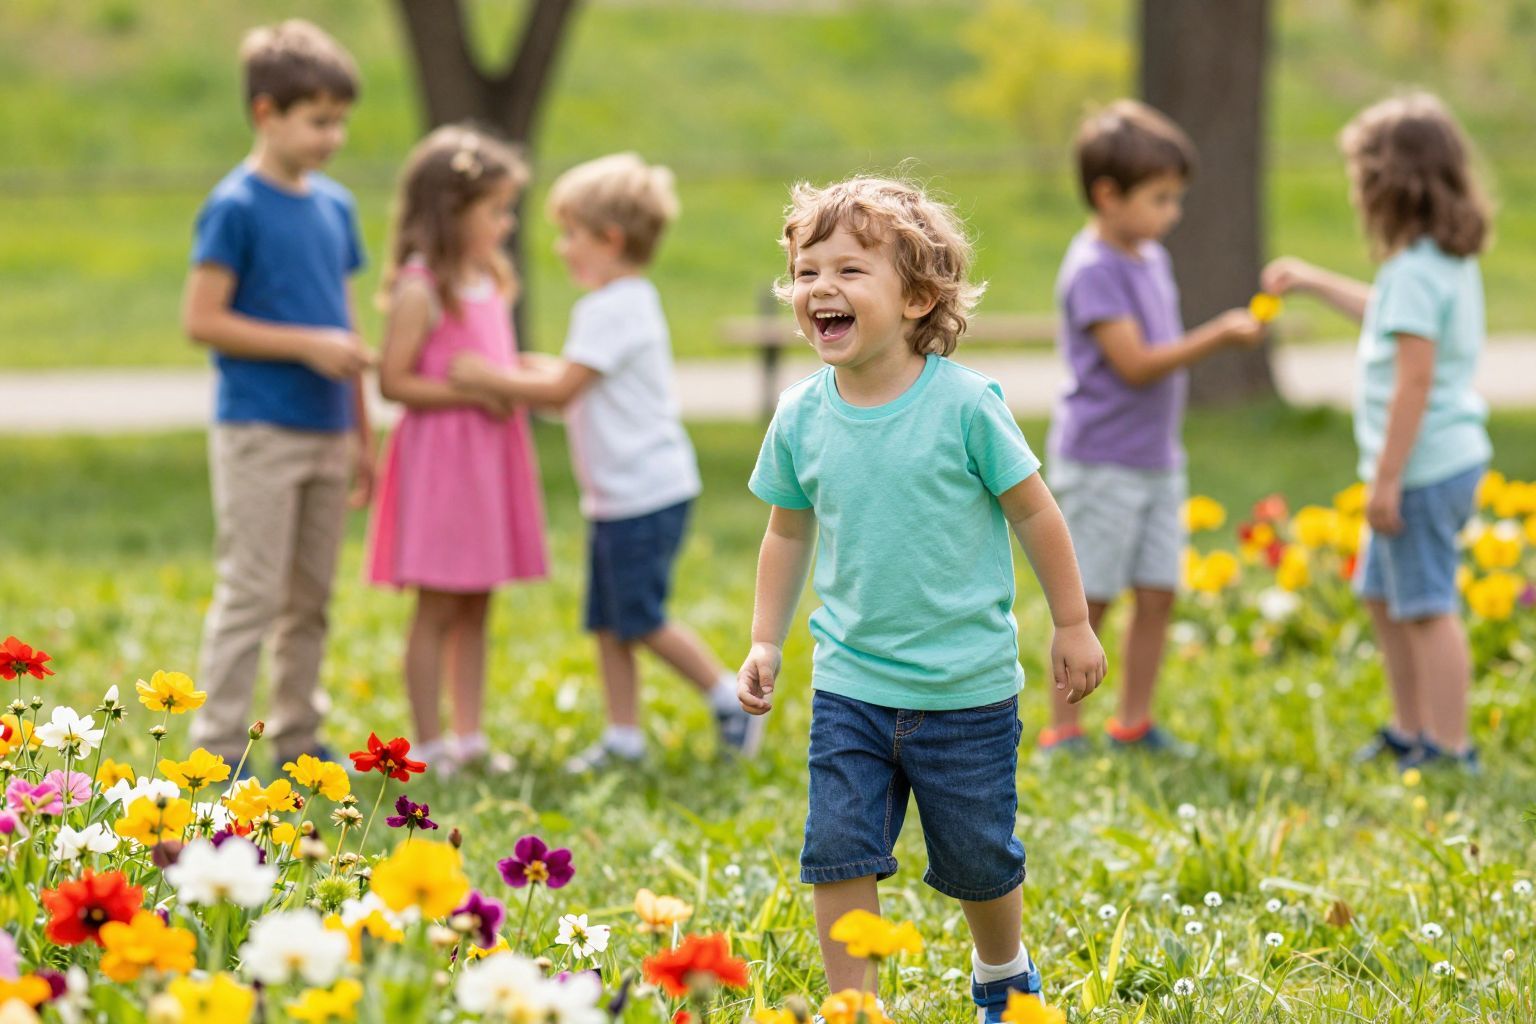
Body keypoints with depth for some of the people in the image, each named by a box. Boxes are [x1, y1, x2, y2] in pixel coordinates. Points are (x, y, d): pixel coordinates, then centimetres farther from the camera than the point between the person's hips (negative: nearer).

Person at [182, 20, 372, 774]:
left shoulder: (334, 205, 10)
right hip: (259, 431, -7)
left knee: (311, 597, 12)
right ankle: (217, 746, 0)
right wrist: (307, 344, -17)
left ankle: (297, 737, 22)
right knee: (251, 593, -5)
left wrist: (362, 435, 17)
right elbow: (201, 319, -14)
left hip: (326, 433, 7)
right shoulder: (236, 207, -11)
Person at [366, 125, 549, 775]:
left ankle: (469, 735, 19)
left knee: (475, 605, 12)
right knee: (438, 608, -1)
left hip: (490, 455, 8)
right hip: (440, 456, -8)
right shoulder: (420, 290, -14)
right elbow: (394, 381, -18)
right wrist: (474, 394, -21)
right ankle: (429, 743, 5)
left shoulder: (488, 281, 12)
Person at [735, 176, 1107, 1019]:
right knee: (839, 851, -7)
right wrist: (765, 642, 10)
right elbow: (788, 534, 13)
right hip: (849, 686, 3)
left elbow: (1033, 510, -4)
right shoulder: (801, 418, -2)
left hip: (966, 688, -3)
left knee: (977, 861, 11)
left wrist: (1073, 625, 2)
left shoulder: (963, 404, -14)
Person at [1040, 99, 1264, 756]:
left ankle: (1133, 723, 17)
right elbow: (1135, 363, -22)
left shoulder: (1152, 259, 11)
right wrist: (1217, 337, -25)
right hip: (1101, 463, -8)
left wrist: (1226, 333, 9)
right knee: (1088, 599, -1)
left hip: (1156, 460, 8)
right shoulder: (1093, 270, -16)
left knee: (1157, 593, 7)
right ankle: (1063, 730, 8)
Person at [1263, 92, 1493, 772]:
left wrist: (1387, 477, -21)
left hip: (1425, 466, -11)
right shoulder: (1450, 260, 11)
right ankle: (1409, 730, 32)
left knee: (1427, 608, -4)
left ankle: (1450, 751, 2)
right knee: (1383, 595, 22)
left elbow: (1414, 380, -24)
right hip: (1454, 456, 11)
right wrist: (1314, 282, 40)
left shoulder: (1414, 272, -21)